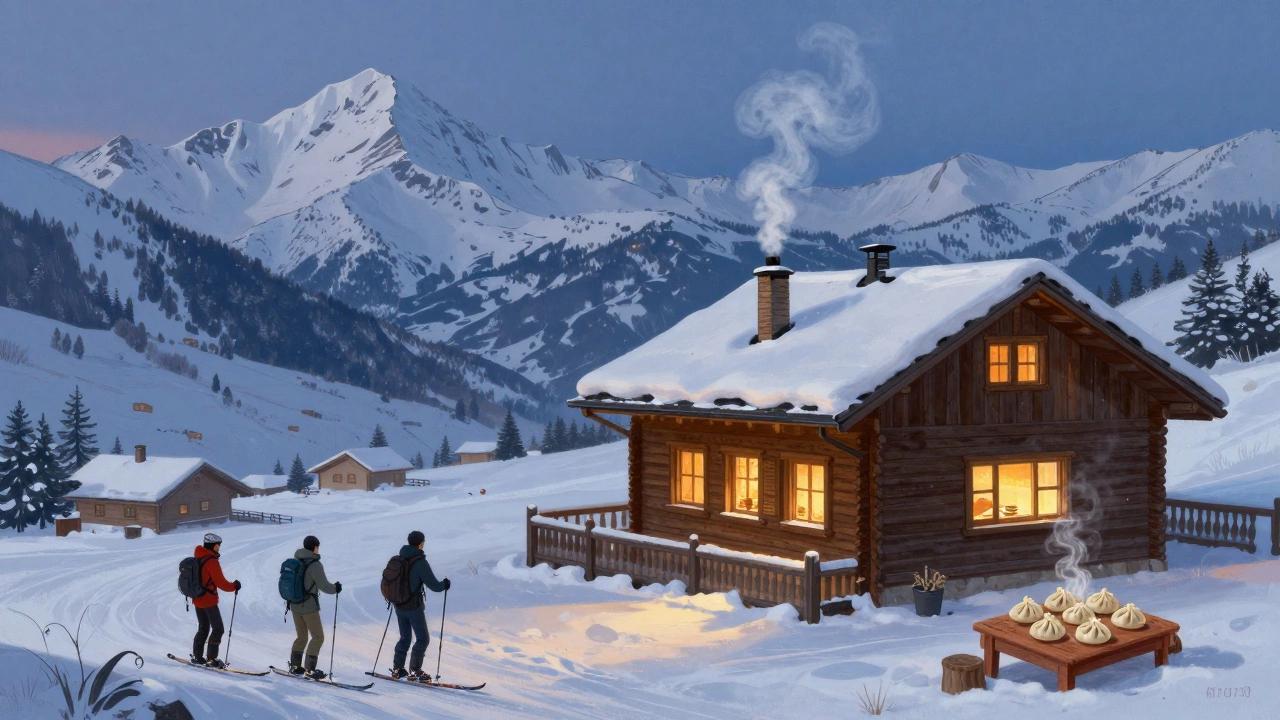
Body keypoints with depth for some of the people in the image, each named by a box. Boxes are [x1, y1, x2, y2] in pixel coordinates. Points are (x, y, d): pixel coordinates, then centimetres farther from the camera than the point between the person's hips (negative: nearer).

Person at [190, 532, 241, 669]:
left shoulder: (197, 559, 6)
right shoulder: (211, 561, -19)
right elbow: (220, 583, -19)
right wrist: (234, 586, -5)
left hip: (197, 600, 8)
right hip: (209, 601, -8)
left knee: (203, 628, 18)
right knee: (218, 629, -1)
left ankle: (197, 656, 20)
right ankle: (211, 659, -4)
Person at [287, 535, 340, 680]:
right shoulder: (315, 565, -17)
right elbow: (324, 586, -15)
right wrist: (336, 588, 5)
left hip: (295, 605, 7)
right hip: (309, 607, -7)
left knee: (301, 637, 20)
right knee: (318, 637, 3)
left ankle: (295, 666, 21)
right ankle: (309, 669, -1)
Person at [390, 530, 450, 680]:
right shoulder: (420, 562, -19)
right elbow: (434, 586, -19)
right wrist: (445, 584, 2)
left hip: (399, 606, 7)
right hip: (414, 607, -7)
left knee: (405, 637, 20)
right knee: (423, 639, 7)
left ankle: (397, 669, 21)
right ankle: (414, 671, 6)